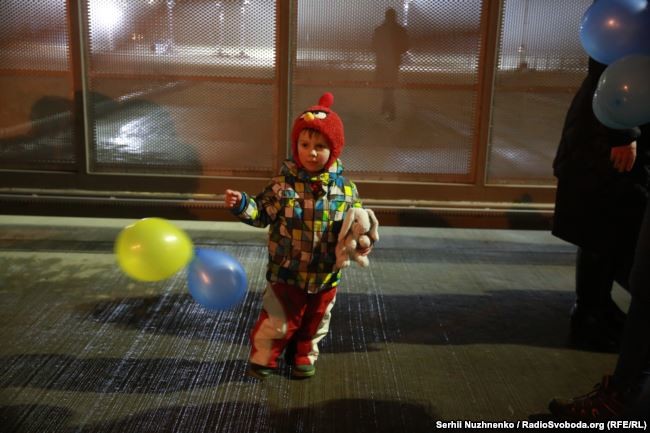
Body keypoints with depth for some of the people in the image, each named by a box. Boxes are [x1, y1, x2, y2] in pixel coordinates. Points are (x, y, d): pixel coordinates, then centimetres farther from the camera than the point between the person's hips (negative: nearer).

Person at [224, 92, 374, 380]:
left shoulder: (344, 188, -7)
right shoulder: (284, 183, -11)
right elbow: (262, 214, -5)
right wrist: (241, 204, -22)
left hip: (325, 274, 2)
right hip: (286, 272, -2)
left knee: (315, 321, 20)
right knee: (277, 321, 10)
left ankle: (304, 357, 44)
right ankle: (263, 358, 34)